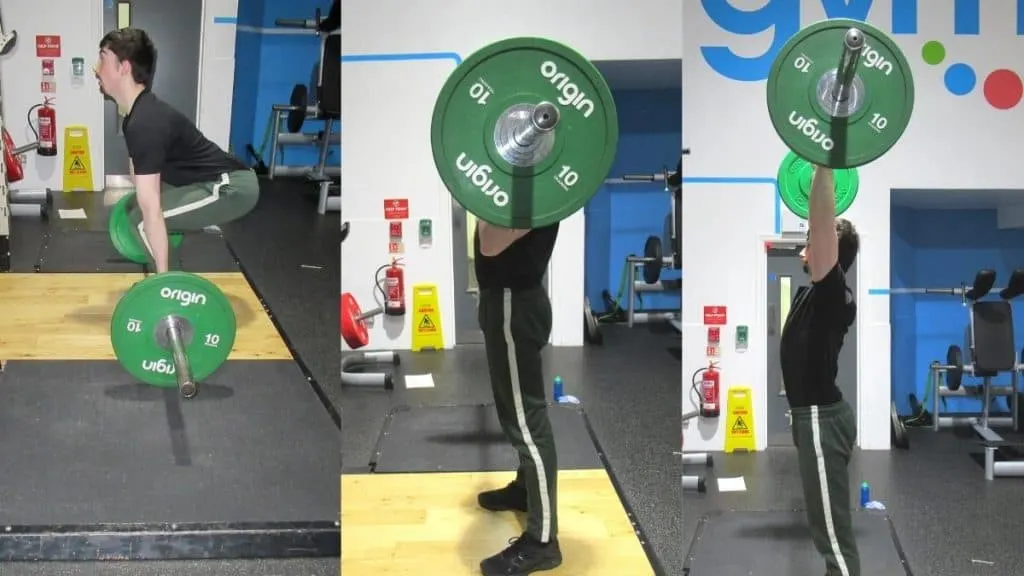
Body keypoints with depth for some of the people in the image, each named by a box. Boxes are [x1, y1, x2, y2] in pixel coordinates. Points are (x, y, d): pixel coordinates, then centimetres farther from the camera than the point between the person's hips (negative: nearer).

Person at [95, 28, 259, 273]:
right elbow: (142, 182, 22)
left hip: (232, 187, -10)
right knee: (136, 209, 15)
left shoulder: (144, 124, -24)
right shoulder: (138, 113, 8)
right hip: (222, 182, 10)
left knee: (142, 220, -16)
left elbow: (152, 211, -26)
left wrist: (163, 278, -26)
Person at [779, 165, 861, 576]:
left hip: (820, 419, -11)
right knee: (829, 527, 17)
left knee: (834, 533, -8)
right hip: (817, 416, 11)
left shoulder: (832, 291, -15)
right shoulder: (822, 293, 11)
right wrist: (819, 170, 23)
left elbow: (823, 221, -27)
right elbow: (822, 223, 23)